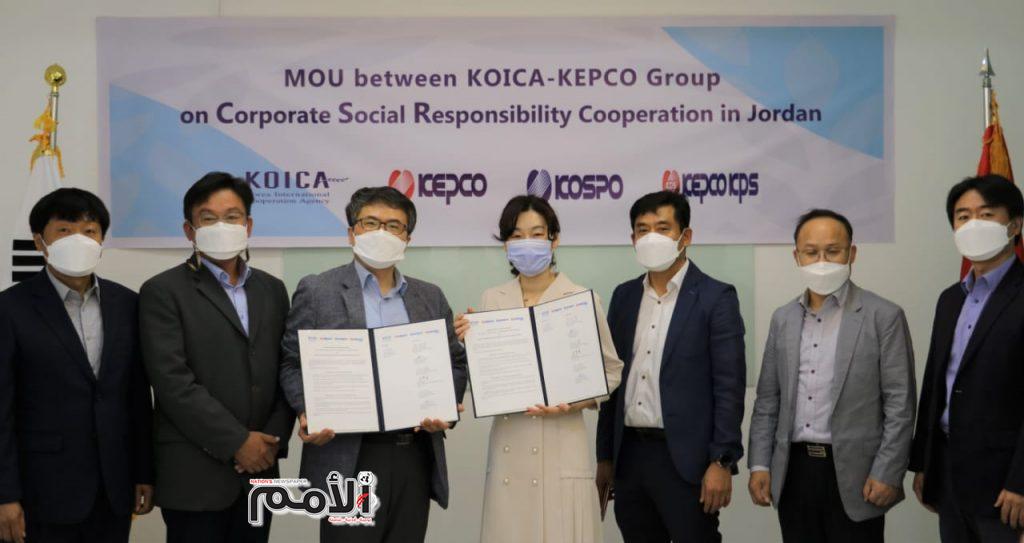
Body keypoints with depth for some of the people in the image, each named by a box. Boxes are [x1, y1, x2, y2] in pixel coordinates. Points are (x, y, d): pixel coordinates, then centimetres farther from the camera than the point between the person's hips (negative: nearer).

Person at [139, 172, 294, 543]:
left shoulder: (272, 290, 13)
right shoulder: (163, 292, -3)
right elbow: (173, 382, -13)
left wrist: (273, 441, -4)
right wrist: (237, 442, -14)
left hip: (259, 470, 5)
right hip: (195, 474, -5)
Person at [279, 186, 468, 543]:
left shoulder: (430, 298, 14)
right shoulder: (317, 291, 3)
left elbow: (455, 363, 16)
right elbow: (293, 364, 2)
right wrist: (308, 412, -15)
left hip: (415, 458, 4)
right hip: (349, 459, -4)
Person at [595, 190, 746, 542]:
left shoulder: (716, 298, -5)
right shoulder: (624, 296, 11)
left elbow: (729, 387, -9)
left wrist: (722, 462, -14)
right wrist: (605, 457, 11)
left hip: (685, 459, -5)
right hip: (629, 455, 5)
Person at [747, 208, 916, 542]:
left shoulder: (884, 316, -4)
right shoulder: (783, 319, 11)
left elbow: (900, 403, -6)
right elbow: (768, 400, 13)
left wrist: (887, 474, -12)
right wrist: (759, 465, 5)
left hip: (854, 476, -4)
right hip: (794, 473, 4)